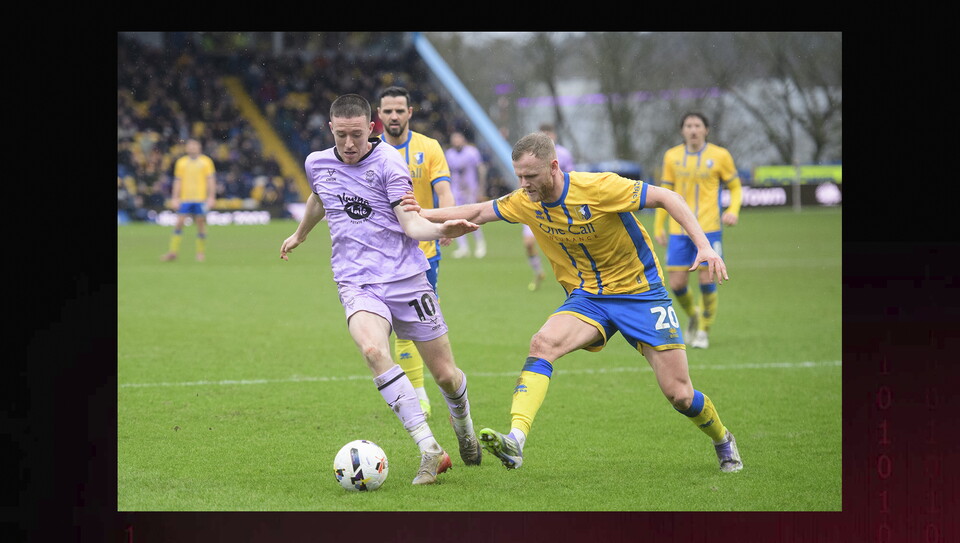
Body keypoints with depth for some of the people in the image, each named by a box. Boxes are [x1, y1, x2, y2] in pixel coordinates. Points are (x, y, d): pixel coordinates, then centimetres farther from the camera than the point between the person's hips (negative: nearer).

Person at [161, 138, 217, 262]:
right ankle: (173, 252, -3)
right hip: (185, 199, 1)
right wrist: (174, 198, 3)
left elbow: (211, 180, 2)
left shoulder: (206, 161, 4)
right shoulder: (181, 162, 9)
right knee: (179, 223, -5)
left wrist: (211, 197, -6)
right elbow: (177, 181, 10)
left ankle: (201, 252, 10)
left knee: (201, 224, -1)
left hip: (201, 198, -1)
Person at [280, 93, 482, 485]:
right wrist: (299, 235, 47)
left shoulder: (388, 162, -7)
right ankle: (429, 449, -31)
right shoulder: (317, 164, 6)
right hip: (357, 284, 2)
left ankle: (464, 428, 39)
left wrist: (441, 230, -34)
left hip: (406, 277, -2)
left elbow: (410, 222, -13)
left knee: (446, 375, 2)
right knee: (373, 349, -31)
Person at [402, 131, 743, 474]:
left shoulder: (599, 188, -23)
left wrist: (703, 246, -25)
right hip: (586, 297, 4)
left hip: (640, 293, -4)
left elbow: (666, 198, -16)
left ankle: (722, 441, 27)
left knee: (679, 394, -5)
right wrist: (423, 213, -7)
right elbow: (478, 213, 6)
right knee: (542, 344, -27)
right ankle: (515, 441, -38)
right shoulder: (526, 202, -8)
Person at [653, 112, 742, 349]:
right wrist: (658, 227, 12)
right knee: (677, 283, -3)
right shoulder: (672, 156, 7)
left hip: (709, 229, -2)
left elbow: (735, 187, 8)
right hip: (679, 231, 2)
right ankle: (692, 314, 29)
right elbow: (665, 193, 14)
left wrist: (733, 211, -10)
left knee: (707, 281, -6)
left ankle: (704, 331, 13)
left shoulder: (719, 156, 0)